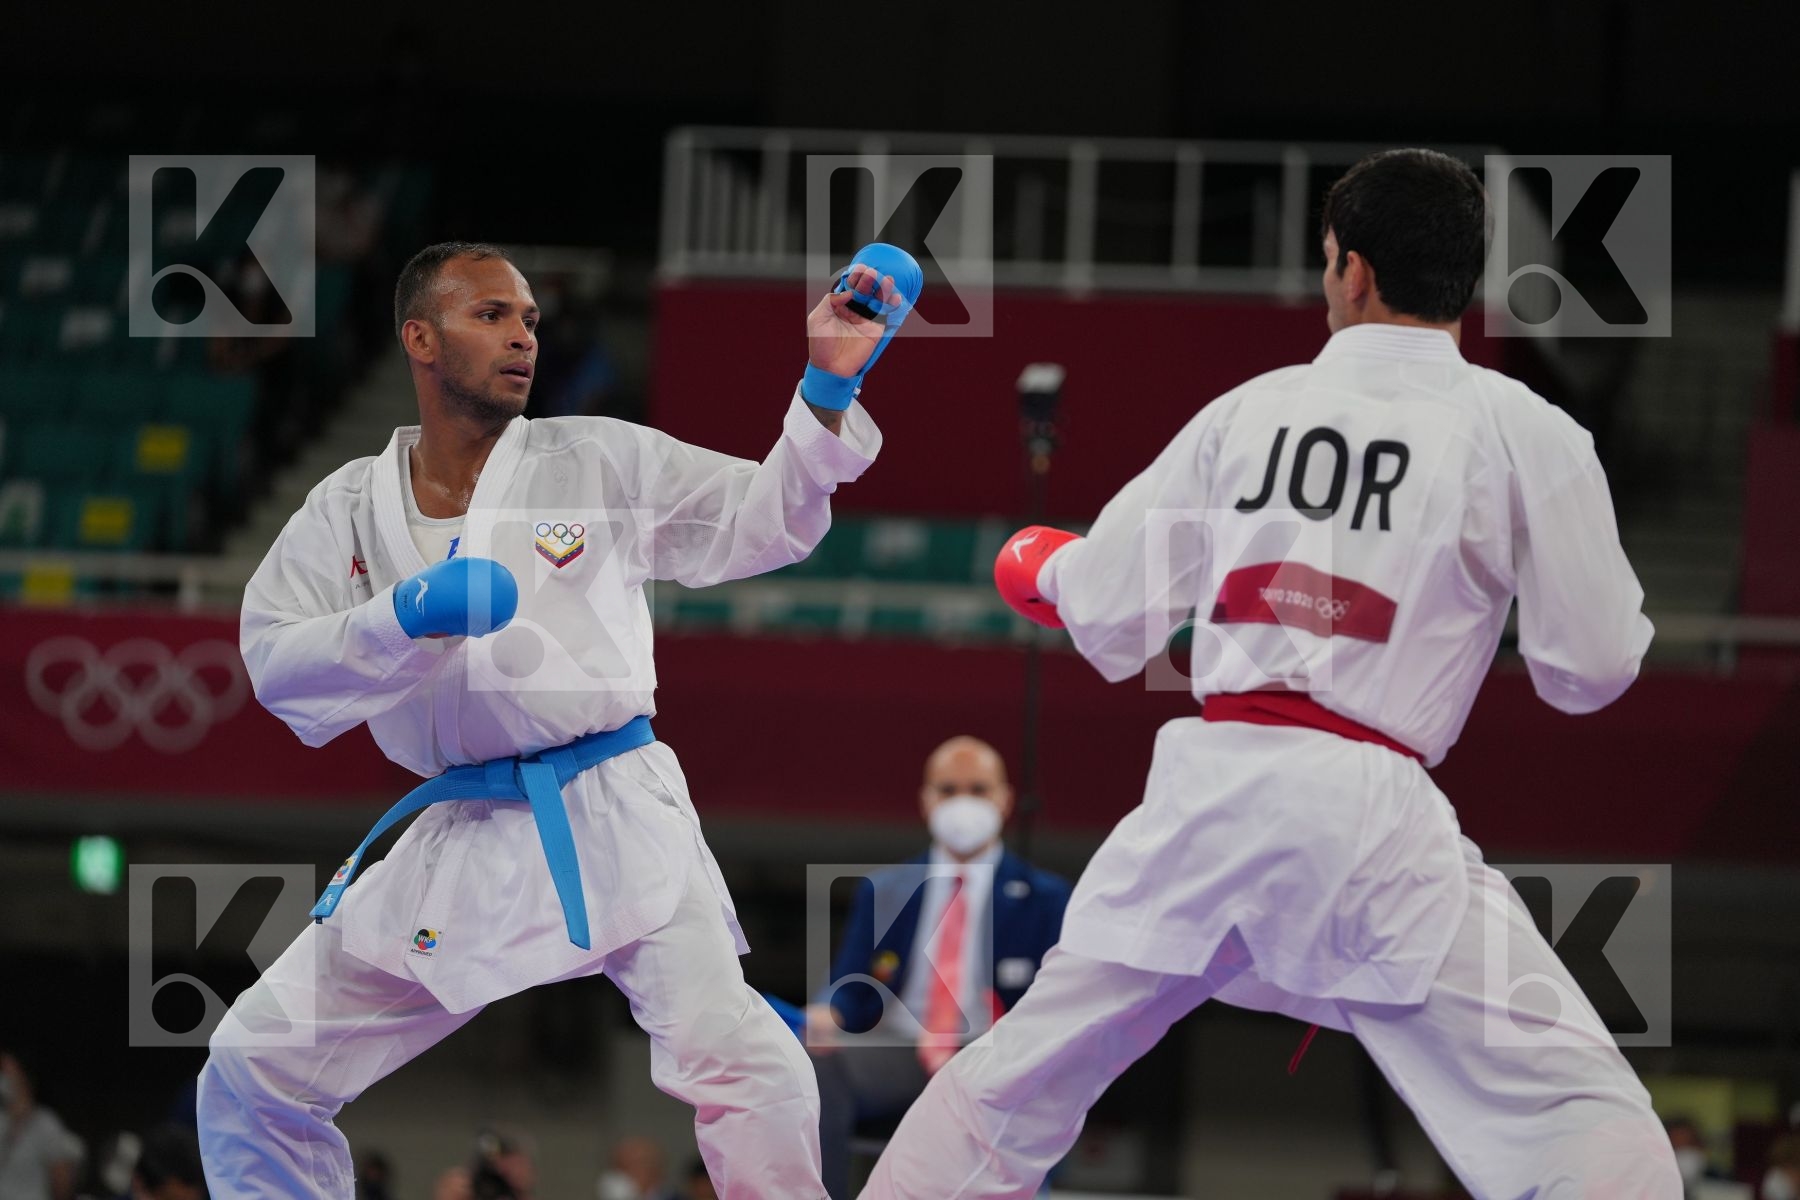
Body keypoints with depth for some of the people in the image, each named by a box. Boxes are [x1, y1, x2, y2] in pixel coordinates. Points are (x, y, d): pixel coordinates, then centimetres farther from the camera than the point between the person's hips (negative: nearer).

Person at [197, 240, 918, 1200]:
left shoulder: (597, 461, 2)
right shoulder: (348, 510, 6)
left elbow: (766, 520, -1)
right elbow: (277, 665, -3)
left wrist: (829, 389, -15)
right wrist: (406, 617, -19)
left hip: (613, 821, -3)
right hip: (459, 836, 3)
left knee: (729, 1053, -23)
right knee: (254, 1071, 2)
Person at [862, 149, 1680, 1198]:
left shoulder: (1247, 411, 11)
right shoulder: (1523, 434, 0)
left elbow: (1107, 624, 15)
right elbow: (1590, 669, 1)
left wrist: (1053, 575, 39)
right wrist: (1597, 562, 23)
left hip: (1206, 786, 4)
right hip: (1366, 815, -4)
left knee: (1016, 1083, 22)